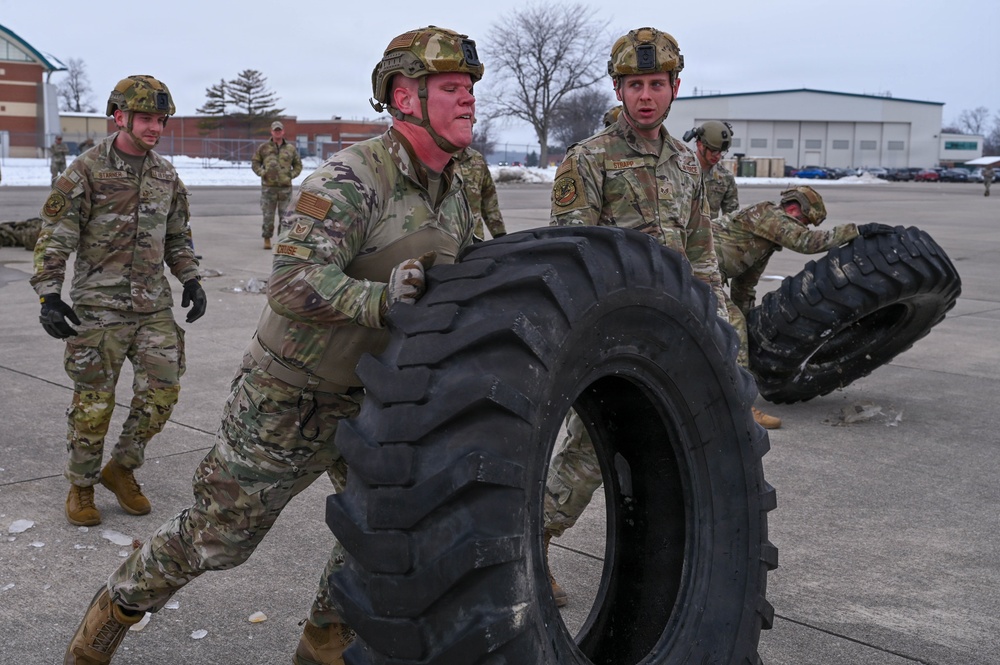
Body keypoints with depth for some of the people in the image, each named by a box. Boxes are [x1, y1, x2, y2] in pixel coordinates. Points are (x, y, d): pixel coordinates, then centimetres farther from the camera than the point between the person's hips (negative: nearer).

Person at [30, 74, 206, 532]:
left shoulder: (166, 176, 9)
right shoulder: (86, 172, -7)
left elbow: (177, 237, 20)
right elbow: (54, 237, -9)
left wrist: (191, 280, 8)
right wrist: (48, 294, -17)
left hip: (154, 305, 5)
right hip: (100, 306, -5)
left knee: (162, 391, 1)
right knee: (94, 403, 0)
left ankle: (121, 469, 22)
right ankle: (81, 485, 20)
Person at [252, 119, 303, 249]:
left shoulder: (291, 149, 9)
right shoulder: (263, 148, 5)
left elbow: (298, 165, 16)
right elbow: (255, 163, 10)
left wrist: (291, 175, 1)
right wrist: (262, 173, -6)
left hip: (285, 187, 1)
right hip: (268, 186, -1)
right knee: (268, 215, 1)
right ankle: (267, 239, 10)